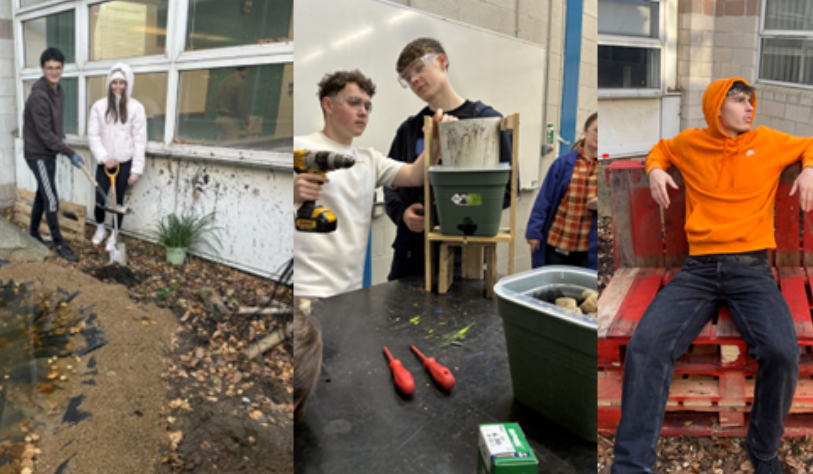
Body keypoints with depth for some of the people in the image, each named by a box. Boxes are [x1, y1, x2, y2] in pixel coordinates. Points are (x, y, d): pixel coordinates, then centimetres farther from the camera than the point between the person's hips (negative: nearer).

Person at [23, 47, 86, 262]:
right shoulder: (39, 96, -24)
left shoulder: (58, 91, 3)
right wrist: (70, 153, -25)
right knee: (51, 199, -6)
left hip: (49, 153, 9)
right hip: (38, 154, -9)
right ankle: (59, 243, 3)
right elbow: (45, 133, -25)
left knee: (42, 195, 18)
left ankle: (33, 233, 33)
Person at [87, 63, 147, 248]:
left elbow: (139, 140, -5)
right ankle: (100, 229, 30)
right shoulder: (99, 106, -2)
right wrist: (104, 157, -14)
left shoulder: (135, 107, -5)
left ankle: (114, 235, 26)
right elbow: (93, 136, 0)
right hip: (104, 162, 1)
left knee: (118, 200, 7)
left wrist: (136, 170, -8)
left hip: (125, 163, -1)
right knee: (100, 200, 1)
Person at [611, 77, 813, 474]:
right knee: (646, 344, -25)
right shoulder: (690, 143, 13)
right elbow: (661, 148, 34)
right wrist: (655, 169, 13)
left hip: (752, 270, 0)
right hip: (698, 269, 0)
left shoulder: (769, 141, 12)